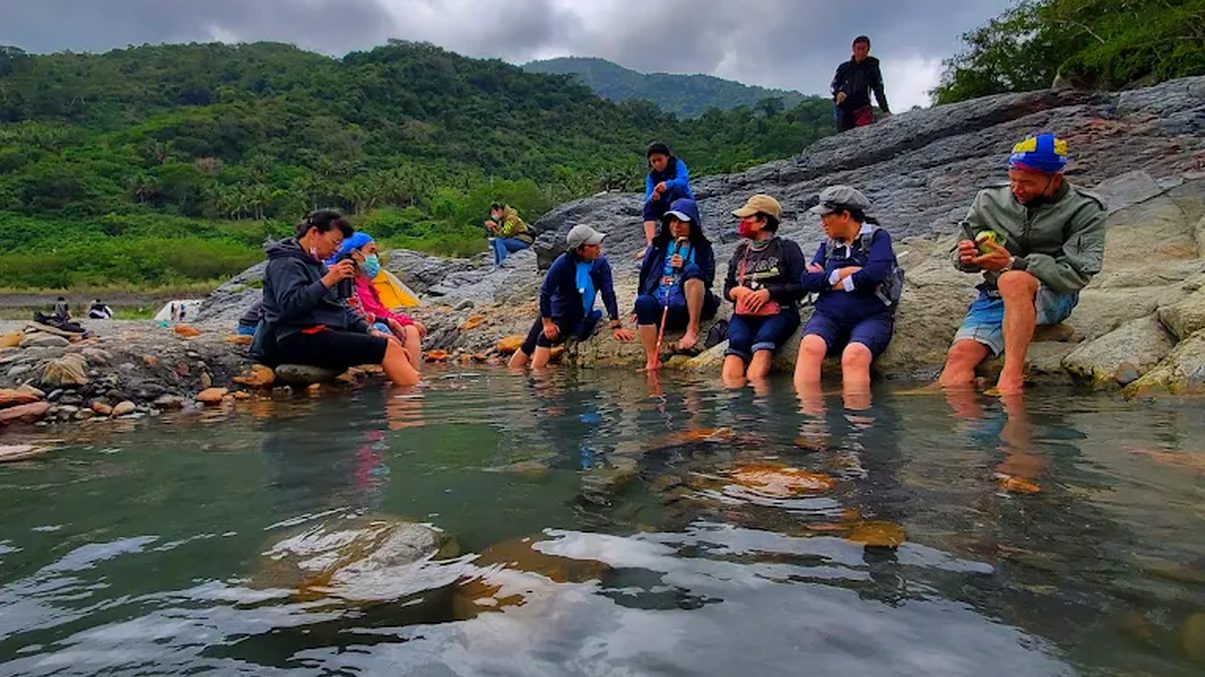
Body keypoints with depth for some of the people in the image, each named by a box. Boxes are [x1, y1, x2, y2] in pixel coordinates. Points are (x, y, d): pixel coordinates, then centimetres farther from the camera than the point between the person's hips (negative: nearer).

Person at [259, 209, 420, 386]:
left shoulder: (315, 264, 22)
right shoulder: (285, 262, -7)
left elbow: (340, 306, 20)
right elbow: (289, 305, -23)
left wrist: (369, 330, 7)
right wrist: (328, 281, -23)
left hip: (322, 333, 10)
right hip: (299, 340, -10)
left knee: (390, 345, -5)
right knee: (387, 349, -19)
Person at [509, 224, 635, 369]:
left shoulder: (601, 263, -14)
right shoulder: (563, 263, -19)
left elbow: (608, 294, -13)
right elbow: (545, 292, -14)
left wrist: (616, 326, -19)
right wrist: (547, 323, -13)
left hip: (578, 318, -1)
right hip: (555, 312, 1)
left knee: (545, 338, -25)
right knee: (528, 346, -6)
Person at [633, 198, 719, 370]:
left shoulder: (702, 248, 14)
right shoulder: (659, 245, 21)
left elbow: (708, 280, 4)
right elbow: (644, 275, 21)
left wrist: (684, 266, -10)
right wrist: (640, 307, 11)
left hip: (685, 308, -2)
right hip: (658, 307, 2)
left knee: (692, 269, -30)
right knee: (643, 302, -34)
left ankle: (693, 328, -28)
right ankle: (652, 360, -37)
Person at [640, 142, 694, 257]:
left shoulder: (678, 165, -11)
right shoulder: (651, 175, -1)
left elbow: (683, 181, -31)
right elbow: (648, 196, -15)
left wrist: (667, 184, -52)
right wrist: (653, 197, -41)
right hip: (666, 209, 4)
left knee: (676, 191, -32)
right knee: (649, 205, -25)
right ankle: (650, 245, -40)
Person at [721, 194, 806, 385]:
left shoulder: (787, 248, 12)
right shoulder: (741, 251, 26)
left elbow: (800, 287, 2)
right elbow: (727, 289, 26)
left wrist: (769, 293, -10)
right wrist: (737, 291, 2)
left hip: (779, 312, -2)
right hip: (743, 313, 3)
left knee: (764, 338, -36)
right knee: (738, 341, -31)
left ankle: (754, 382, -55)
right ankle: (730, 388, -51)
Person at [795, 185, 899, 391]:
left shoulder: (878, 237, 7)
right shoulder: (827, 245, 20)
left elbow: (875, 274, -12)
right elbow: (806, 281, 7)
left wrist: (827, 281, -1)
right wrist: (841, 274, -7)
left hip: (871, 318, -3)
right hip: (829, 316, 3)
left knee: (854, 356, -35)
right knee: (810, 346, -30)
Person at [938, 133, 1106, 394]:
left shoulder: (1084, 210, -2)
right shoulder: (989, 200, 6)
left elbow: (1076, 275, -13)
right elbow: (964, 255, 14)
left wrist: (1014, 263, -24)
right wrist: (966, 258, -13)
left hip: (1053, 296, -4)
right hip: (994, 296, 4)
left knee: (1013, 281, -39)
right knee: (959, 356, -24)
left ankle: (1011, 378, -41)